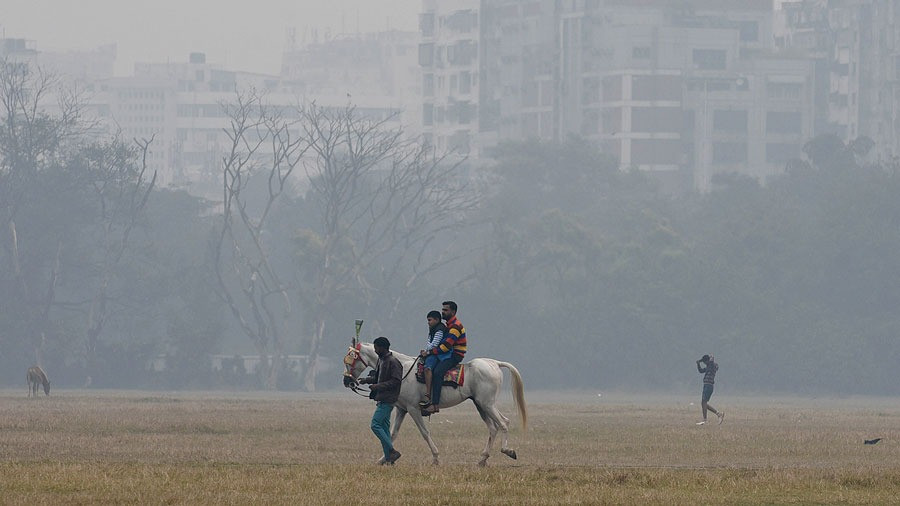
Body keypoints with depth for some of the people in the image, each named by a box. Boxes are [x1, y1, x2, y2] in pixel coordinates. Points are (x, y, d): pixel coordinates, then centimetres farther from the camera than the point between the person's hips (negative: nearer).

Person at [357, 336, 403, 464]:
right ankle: (388, 458, 13)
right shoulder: (381, 360, 15)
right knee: (384, 427, 11)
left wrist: (378, 386, -23)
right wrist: (367, 380, 8)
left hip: (387, 400, -10)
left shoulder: (393, 362, -15)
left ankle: (392, 451, -12)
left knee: (375, 425, -14)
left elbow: (395, 381, -20)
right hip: (381, 399, 10)